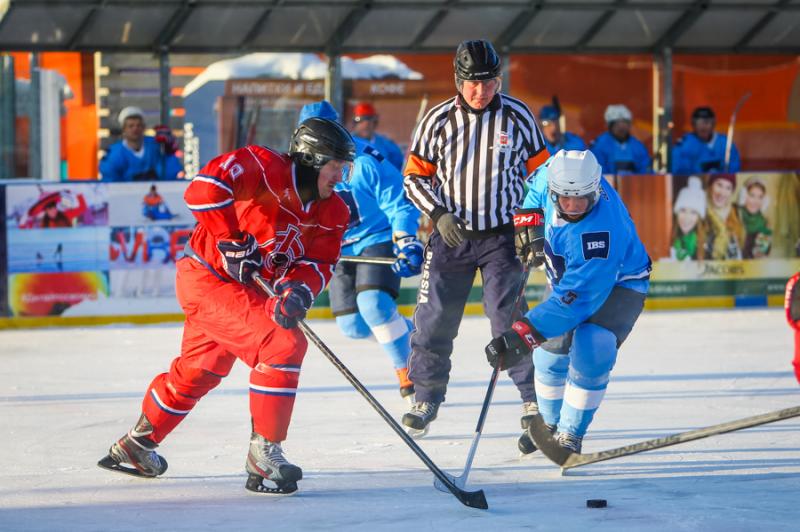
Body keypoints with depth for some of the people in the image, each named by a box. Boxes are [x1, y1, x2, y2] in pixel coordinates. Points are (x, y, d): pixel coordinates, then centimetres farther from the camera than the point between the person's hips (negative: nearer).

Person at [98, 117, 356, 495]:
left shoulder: (333, 213, 1)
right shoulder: (267, 169, -23)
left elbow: (318, 263, -5)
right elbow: (204, 187, -35)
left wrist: (297, 290, -27)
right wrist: (231, 240, -32)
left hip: (248, 288, 10)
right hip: (207, 277, -10)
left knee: (199, 371, 25)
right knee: (282, 344, -21)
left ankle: (138, 443, 45)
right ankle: (264, 453, -15)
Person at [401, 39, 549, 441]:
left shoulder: (518, 117, -4)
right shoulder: (437, 120, -4)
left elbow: (539, 171, 5)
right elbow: (415, 177, 2)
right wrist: (439, 214, -13)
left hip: (502, 234, -1)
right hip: (451, 234, 2)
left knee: (508, 317, -9)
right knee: (434, 318, 2)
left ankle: (534, 397, 1)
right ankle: (426, 398, 17)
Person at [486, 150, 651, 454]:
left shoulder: (603, 230, -42)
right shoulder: (553, 175, -25)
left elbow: (575, 298, -43)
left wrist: (524, 335, -47)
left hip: (618, 283, -6)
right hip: (565, 276, 7)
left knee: (591, 350, -27)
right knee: (551, 352, 8)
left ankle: (570, 435, -10)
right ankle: (550, 424, 35)